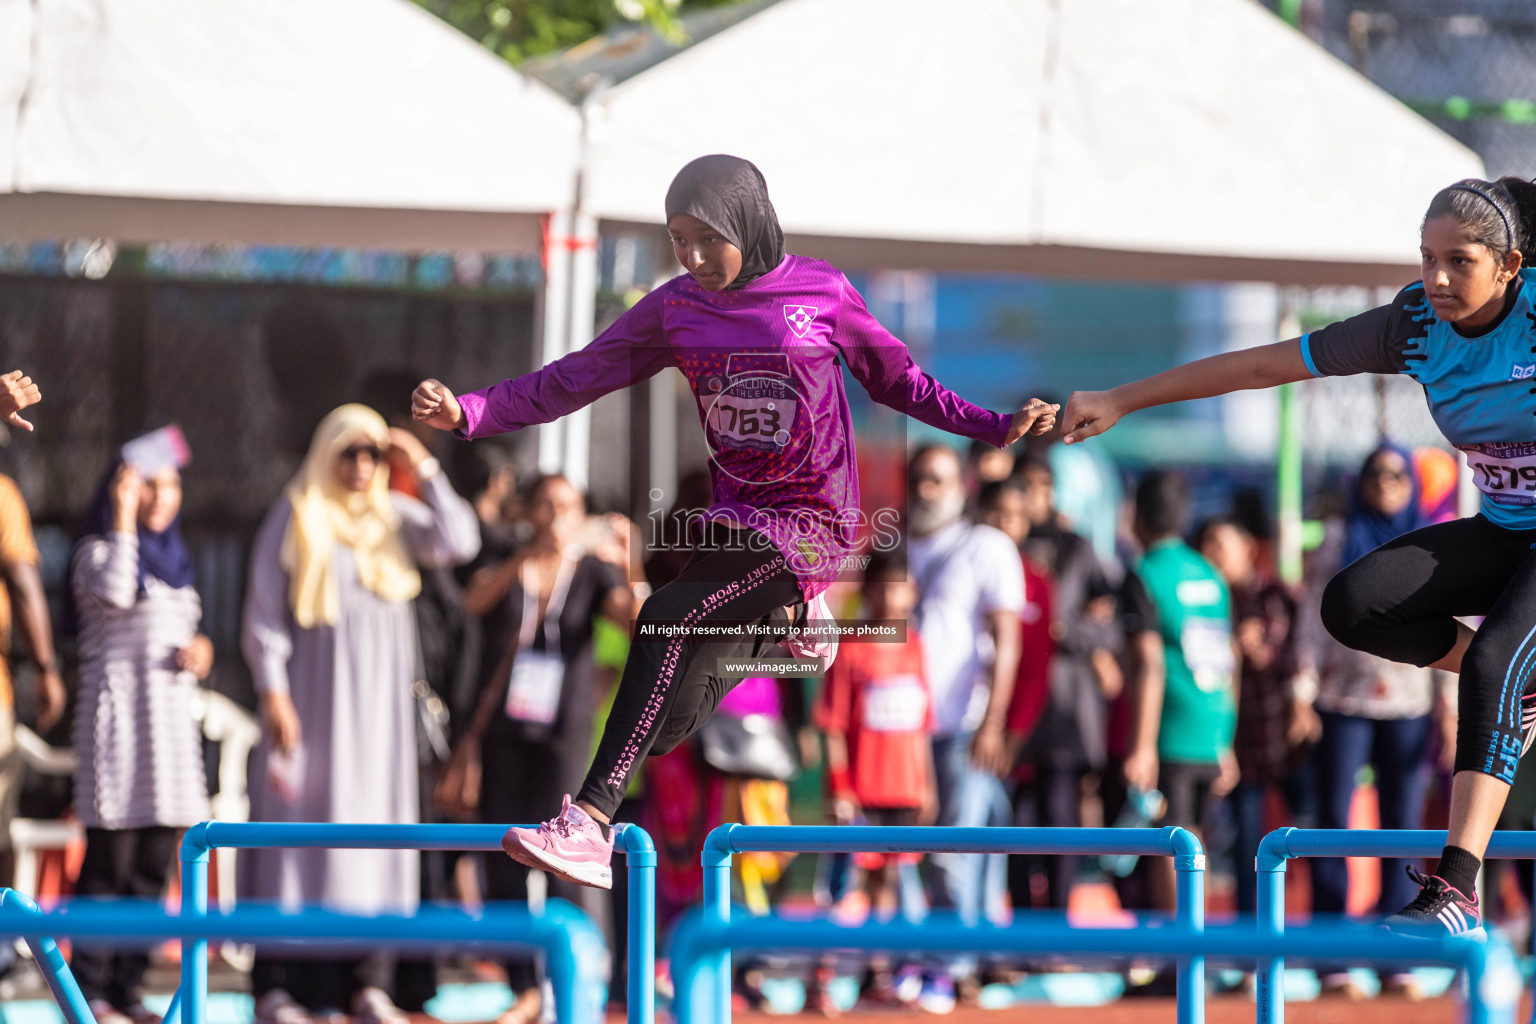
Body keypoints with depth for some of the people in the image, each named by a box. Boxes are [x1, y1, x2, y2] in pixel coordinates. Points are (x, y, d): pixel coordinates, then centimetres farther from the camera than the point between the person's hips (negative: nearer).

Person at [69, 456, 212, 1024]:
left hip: (171, 715, 7)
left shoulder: (174, 559, 19)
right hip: (117, 710, -7)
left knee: (153, 865, 5)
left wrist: (200, 649, 4)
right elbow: (114, 592, -23)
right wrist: (124, 518, -17)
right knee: (110, 857, -11)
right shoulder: (97, 551, -3)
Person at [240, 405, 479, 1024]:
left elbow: (459, 543, -5)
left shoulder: (395, 518, 10)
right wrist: (273, 693, -13)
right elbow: (264, 613, -3)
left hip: (379, 699, 4)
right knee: (299, 822, -6)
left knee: (375, 824, 2)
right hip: (313, 691, -4)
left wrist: (425, 470, -7)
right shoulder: (294, 520, 0)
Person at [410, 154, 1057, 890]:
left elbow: (898, 383, 3)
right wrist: (469, 413, -12)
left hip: (812, 523, -6)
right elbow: (576, 378, 0)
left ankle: (591, 821, -31)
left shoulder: (820, 292, -6)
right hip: (735, 518, 6)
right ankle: (781, 612, 30)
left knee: (667, 617, -28)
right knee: (670, 729, 1)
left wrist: (997, 428, -7)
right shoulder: (676, 309, 3)